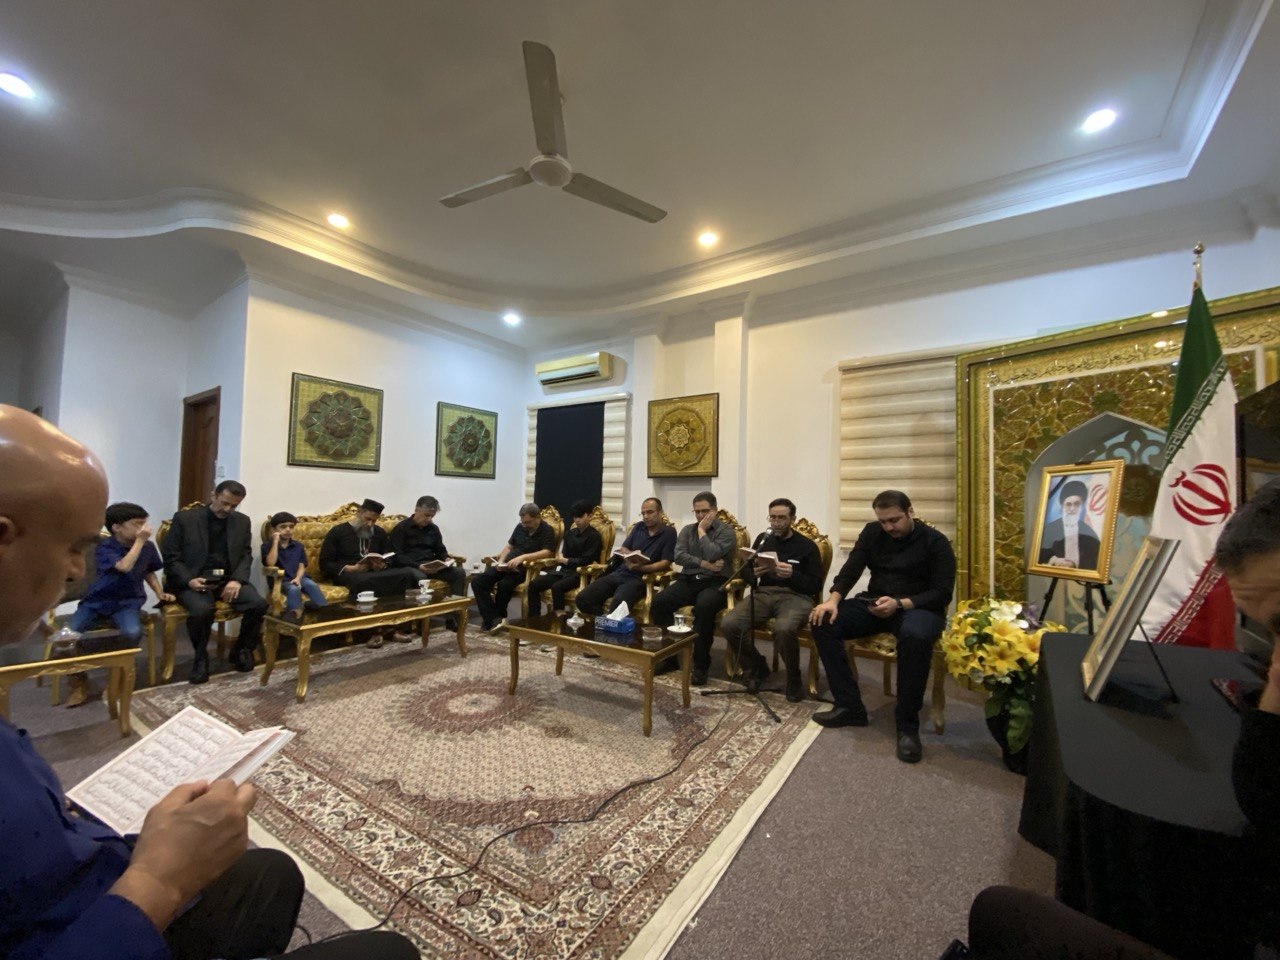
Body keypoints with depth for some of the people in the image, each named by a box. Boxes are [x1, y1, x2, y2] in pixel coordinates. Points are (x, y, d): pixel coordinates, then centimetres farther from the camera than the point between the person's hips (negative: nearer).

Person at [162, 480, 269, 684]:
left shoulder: (242, 521, 9)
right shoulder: (184, 518, -1)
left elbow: (246, 556, 7)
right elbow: (171, 557, -2)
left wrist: (237, 580, -12)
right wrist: (189, 580, -19)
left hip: (227, 579, 3)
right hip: (193, 580, -3)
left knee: (259, 604, -23)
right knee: (202, 610, -34)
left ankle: (242, 651, 4)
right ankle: (201, 658, -4)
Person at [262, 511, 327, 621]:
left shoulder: (298, 546, 12)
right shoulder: (268, 546, 3)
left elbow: (301, 566, 6)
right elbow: (270, 563, -16)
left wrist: (298, 578, -16)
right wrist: (275, 542, -14)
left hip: (298, 578, 3)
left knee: (312, 585, -28)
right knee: (293, 589, -34)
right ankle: (294, 614, -45)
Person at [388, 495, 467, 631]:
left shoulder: (433, 528, 16)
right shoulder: (401, 528, -1)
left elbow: (440, 550, 20)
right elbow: (397, 556, -9)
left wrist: (446, 559, -4)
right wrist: (418, 566, -24)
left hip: (431, 566, 6)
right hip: (410, 567, -5)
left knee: (459, 572, -19)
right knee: (419, 577, -42)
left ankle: (452, 617, -19)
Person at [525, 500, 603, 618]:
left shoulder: (594, 536, -6)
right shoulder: (570, 533, 17)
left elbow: (586, 561, -12)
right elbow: (563, 554, 15)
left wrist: (565, 560, -6)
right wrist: (560, 557, -9)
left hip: (580, 572, -7)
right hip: (564, 569, 7)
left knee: (557, 587, -35)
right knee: (534, 584, -12)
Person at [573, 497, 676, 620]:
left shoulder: (668, 533, 2)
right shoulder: (639, 527, 18)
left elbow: (665, 563, -7)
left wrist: (640, 568, -21)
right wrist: (631, 556, -6)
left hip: (638, 579, -6)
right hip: (618, 573, 6)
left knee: (619, 601, -39)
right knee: (582, 599, -13)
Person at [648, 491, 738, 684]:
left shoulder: (727, 531, 1)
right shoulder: (687, 530, 16)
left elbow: (712, 555, -16)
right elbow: (678, 556, -1)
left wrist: (702, 531, -4)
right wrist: (704, 564, -12)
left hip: (715, 583, -4)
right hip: (688, 580, 4)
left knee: (703, 607, -37)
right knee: (658, 603, -22)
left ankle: (700, 665, -21)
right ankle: (668, 655, -5)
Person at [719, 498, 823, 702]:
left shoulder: (807, 546, 4)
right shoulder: (762, 539, 14)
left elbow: (816, 585, -1)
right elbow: (747, 577, 14)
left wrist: (793, 574, -18)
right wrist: (754, 574, -11)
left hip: (795, 596, -4)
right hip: (764, 594, 4)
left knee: (783, 629, -38)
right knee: (728, 624, -22)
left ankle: (794, 679, -7)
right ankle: (756, 666, 6)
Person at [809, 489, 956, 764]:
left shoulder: (935, 542, -3)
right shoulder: (872, 533, 8)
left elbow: (942, 593, -10)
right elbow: (850, 570, 1)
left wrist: (899, 603, -27)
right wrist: (833, 599, -19)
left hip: (917, 607, -4)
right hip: (875, 605, 5)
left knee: (916, 636, -40)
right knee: (824, 621, -19)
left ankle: (907, 725, -23)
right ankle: (849, 706, -12)